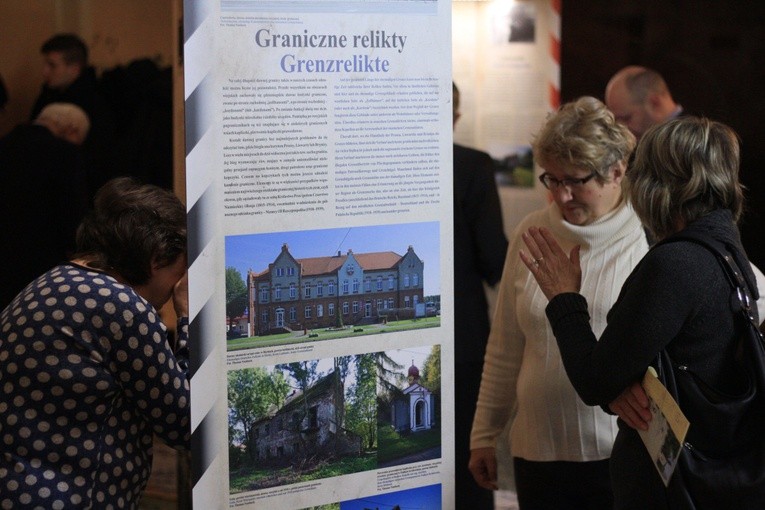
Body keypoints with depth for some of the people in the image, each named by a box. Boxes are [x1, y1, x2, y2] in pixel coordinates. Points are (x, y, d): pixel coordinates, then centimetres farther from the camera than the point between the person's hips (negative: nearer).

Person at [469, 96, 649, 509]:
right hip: (538, 454, 3)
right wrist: (485, 434, 16)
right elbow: (504, 347, 14)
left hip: (624, 455, -3)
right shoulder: (530, 234, 8)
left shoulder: (651, 238, -4)